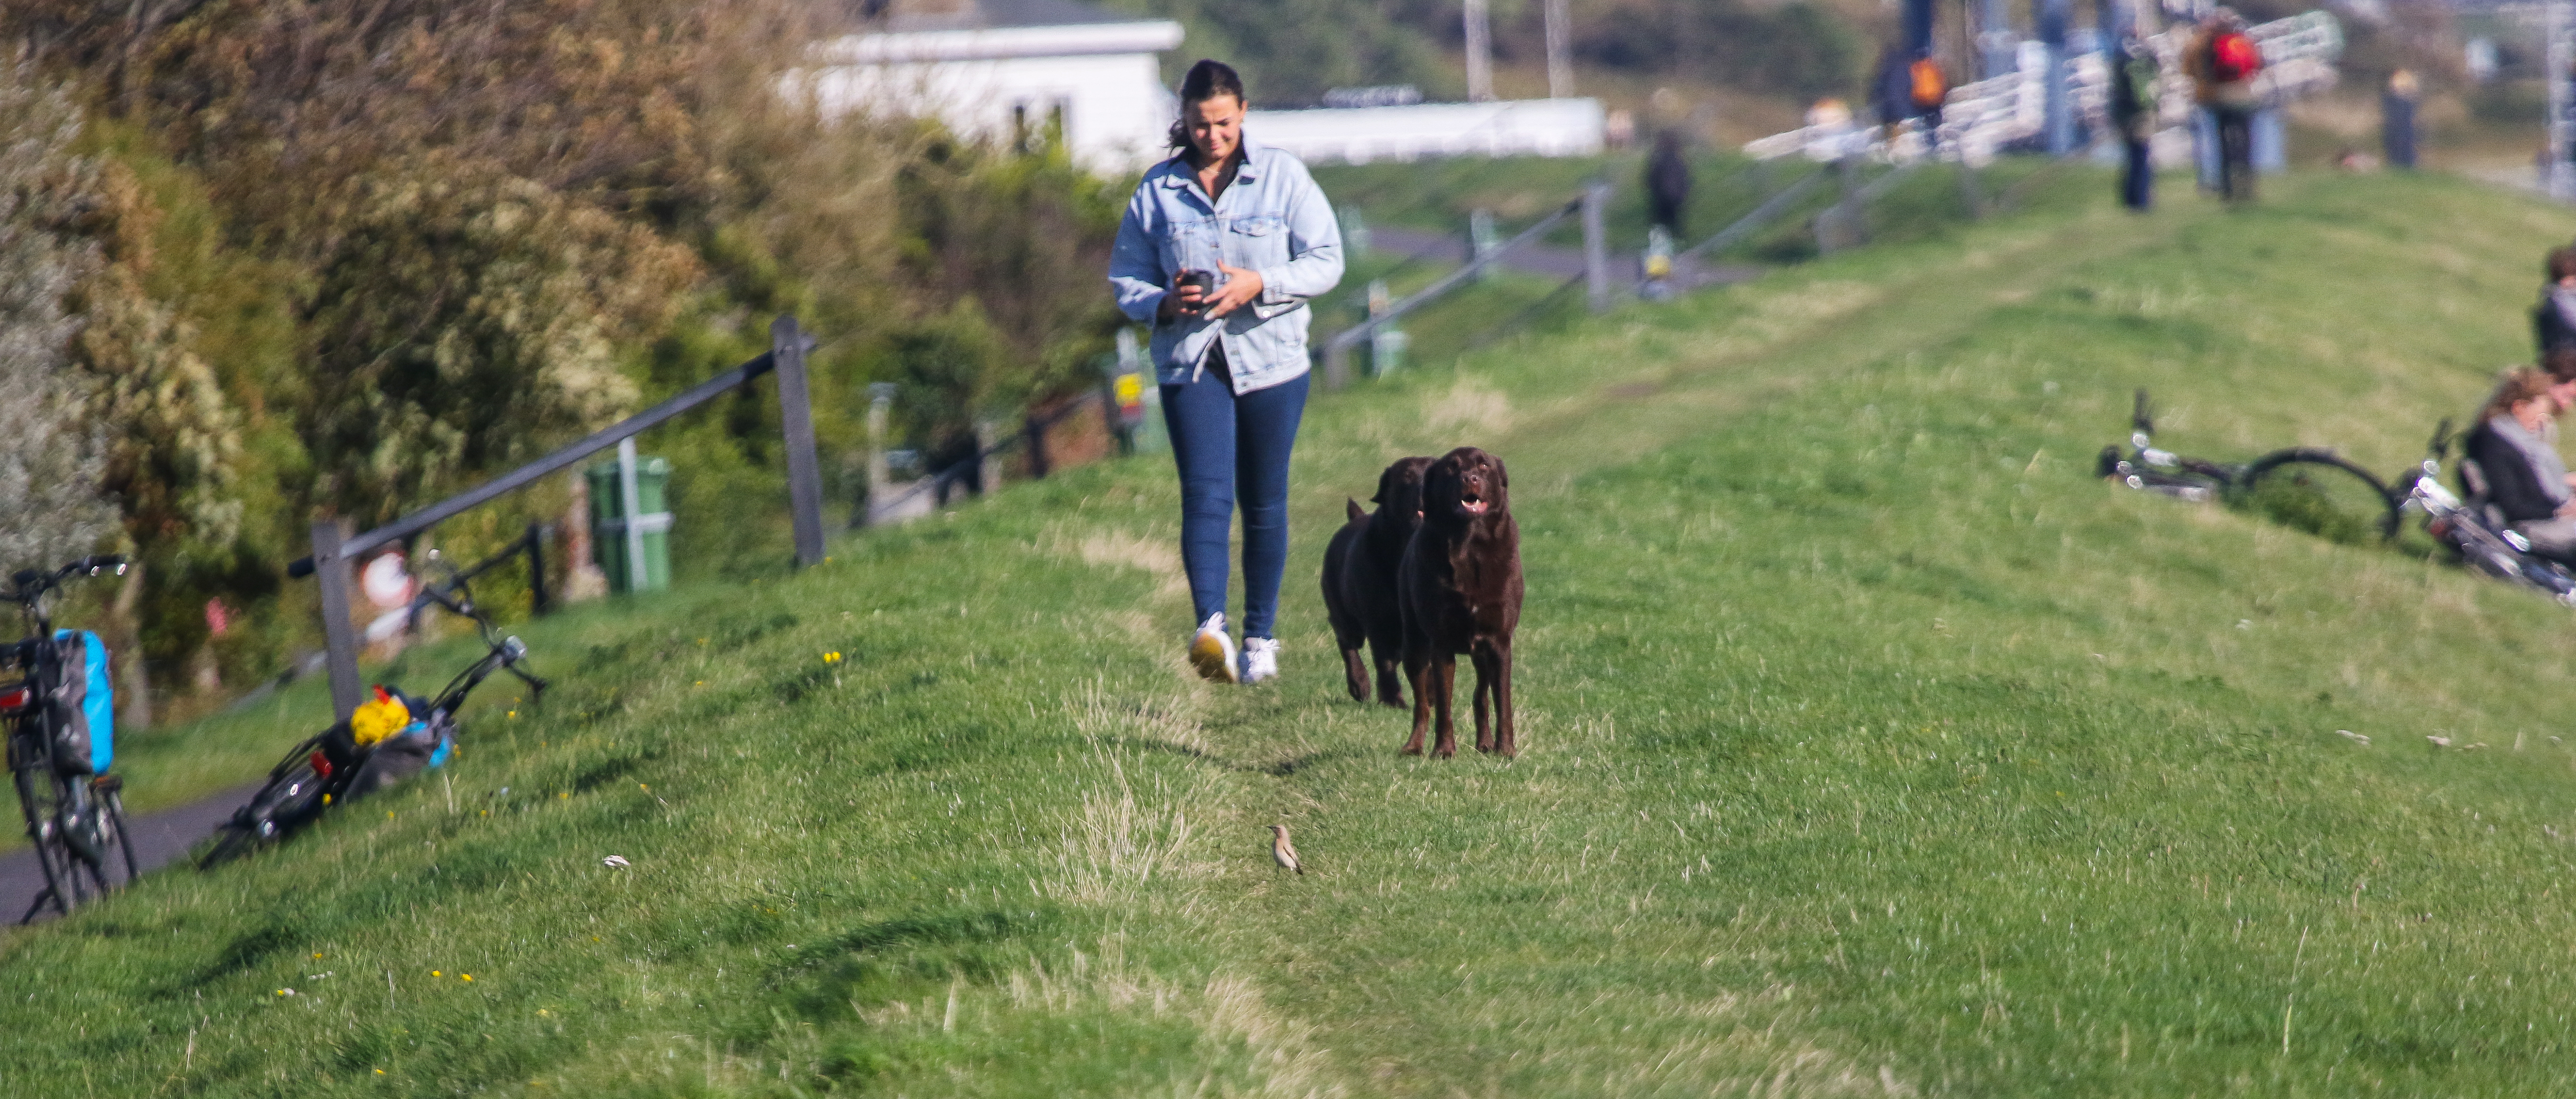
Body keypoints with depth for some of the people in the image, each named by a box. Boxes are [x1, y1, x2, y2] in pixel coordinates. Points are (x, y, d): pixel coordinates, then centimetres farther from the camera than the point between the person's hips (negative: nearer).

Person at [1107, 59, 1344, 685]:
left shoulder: (1281, 176, 1)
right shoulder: (1159, 190, 5)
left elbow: (1326, 260, -2)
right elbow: (1125, 279, 9)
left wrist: (1260, 285, -17)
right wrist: (1165, 304, -13)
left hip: (1271, 358, 0)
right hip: (1190, 362, 0)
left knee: (1265, 503, 8)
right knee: (1206, 495, -16)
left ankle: (1261, 637, 19)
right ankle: (1210, 627, -31)